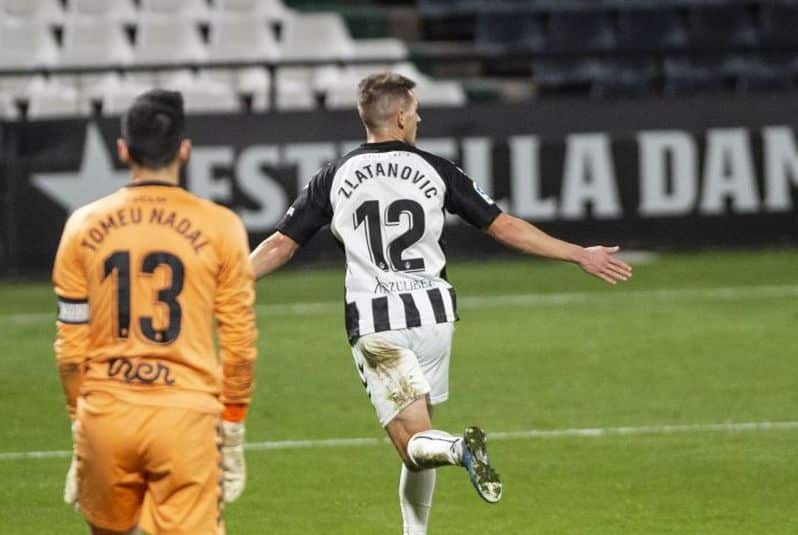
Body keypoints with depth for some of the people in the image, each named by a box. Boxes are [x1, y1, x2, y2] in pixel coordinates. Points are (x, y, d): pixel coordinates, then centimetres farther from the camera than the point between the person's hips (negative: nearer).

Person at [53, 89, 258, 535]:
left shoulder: (84, 227, 5)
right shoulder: (220, 227, 0)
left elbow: (70, 346, 8)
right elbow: (240, 345, 2)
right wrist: (233, 432, 11)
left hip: (105, 415, 2)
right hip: (186, 414, -2)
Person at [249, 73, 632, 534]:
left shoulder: (335, 179, 2)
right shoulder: (434, 170, 1)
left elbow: (280, 245, 3)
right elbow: (503, 226, 1)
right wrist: (580, 255, 8)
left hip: (374, 323, -1)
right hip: (432, 312, 1)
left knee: (415, 444, -5)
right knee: (419, 435, 18)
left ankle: (458, 448, -37)